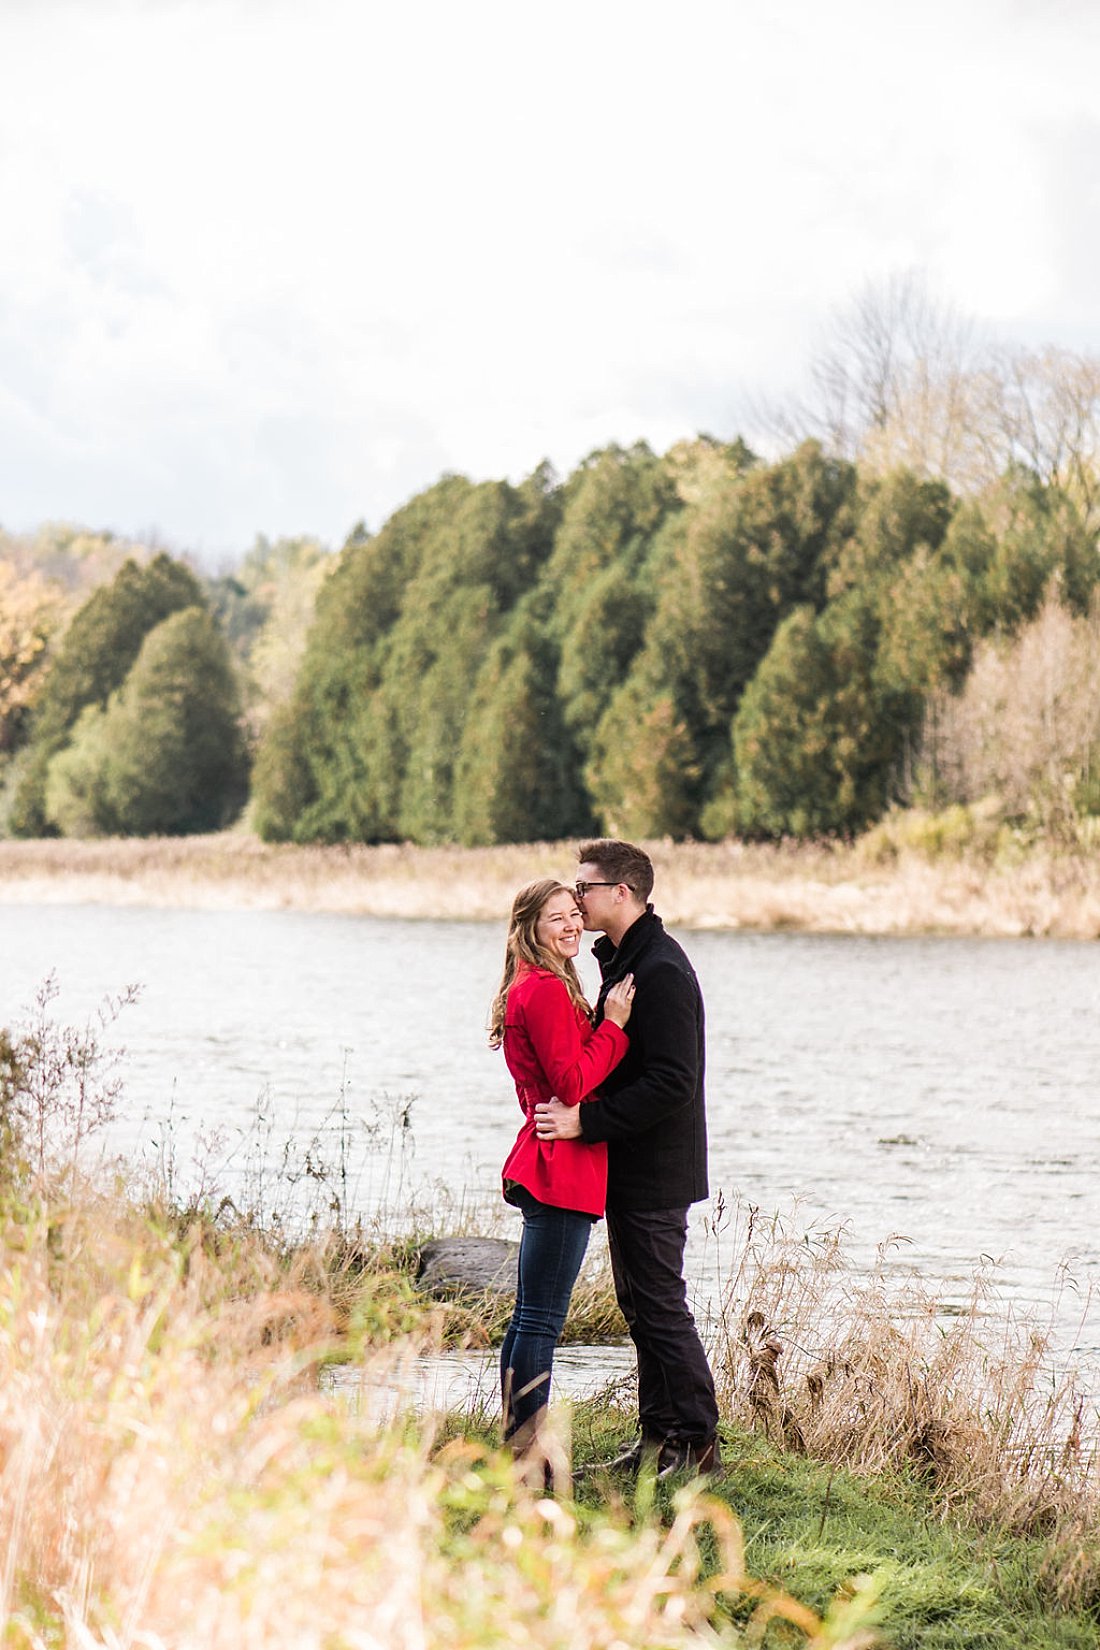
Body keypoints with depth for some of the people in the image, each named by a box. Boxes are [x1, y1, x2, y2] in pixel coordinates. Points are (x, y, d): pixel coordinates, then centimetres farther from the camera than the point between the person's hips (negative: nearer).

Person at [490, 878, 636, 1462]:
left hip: (543, 1168, 11)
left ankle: (517, 1450, 20)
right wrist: (614, 1024, -13)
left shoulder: (531, 989, 19)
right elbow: (573, 1084, -19)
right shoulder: (546, 991, -14)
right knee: (541, 1321, -8)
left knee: (530, 1318, 14)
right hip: (561, 1172, -11)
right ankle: (527, 1458, -7)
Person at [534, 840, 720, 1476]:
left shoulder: (660, 970, -19)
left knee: (660, 1306, -5)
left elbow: (673, 1082, -26)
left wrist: (587, 1121, -26)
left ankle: (698, 1441, 3)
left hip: (655, 1172, -11)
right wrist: (575, 1108, 10)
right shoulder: (625, 960, 14)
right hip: (631, 1167, 11)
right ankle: (660, 1436, 21)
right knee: (639, 1305, 14)